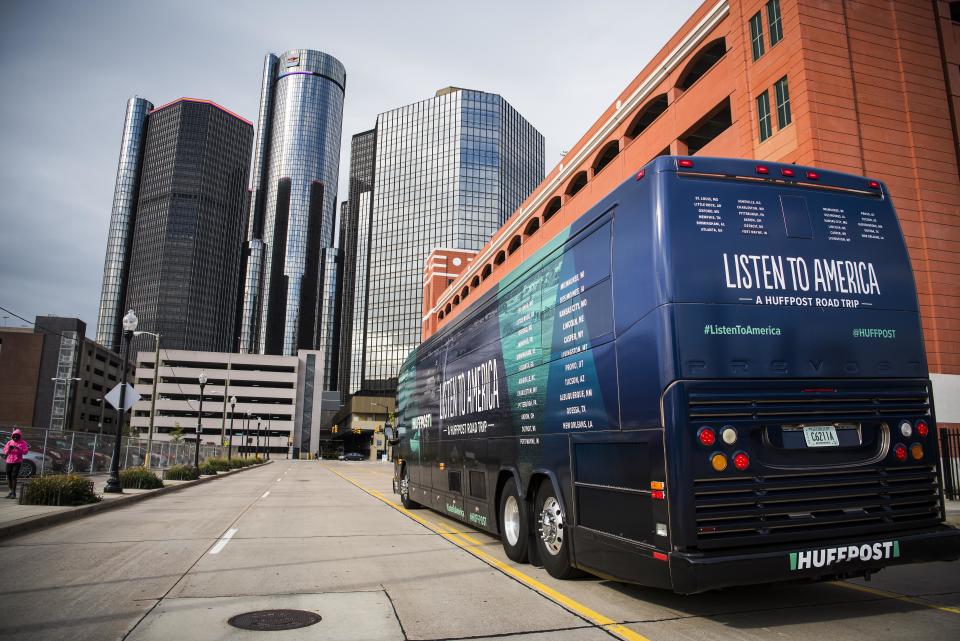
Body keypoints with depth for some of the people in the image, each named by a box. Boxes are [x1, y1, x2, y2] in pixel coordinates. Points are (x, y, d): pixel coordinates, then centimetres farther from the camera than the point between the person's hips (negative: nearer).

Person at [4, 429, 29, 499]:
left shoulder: (23, 443, 2)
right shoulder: (9, 442, 12)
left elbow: (25, 451, -9)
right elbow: (4, 451, 11)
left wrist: (18, 448, -23)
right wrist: (9, 449, -10)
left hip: (17, 461, -4)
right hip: (9, 461, 4)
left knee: (14, 476, -11)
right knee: (8, 476, 6)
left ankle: (14, 492, -7)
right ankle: (11, 491, 19)